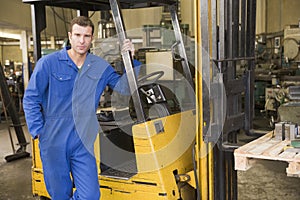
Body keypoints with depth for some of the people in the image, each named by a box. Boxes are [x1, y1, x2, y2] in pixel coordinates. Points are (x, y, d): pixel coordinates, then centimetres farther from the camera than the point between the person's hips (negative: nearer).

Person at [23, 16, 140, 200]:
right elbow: (31, 98, -2)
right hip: (54, 142, -2)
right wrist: (38, 130, -7)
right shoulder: (48, 63, -4)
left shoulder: (101, 66, 5)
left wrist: (130, 59, -6)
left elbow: (124, 87, 6)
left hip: (83, 143, 2)